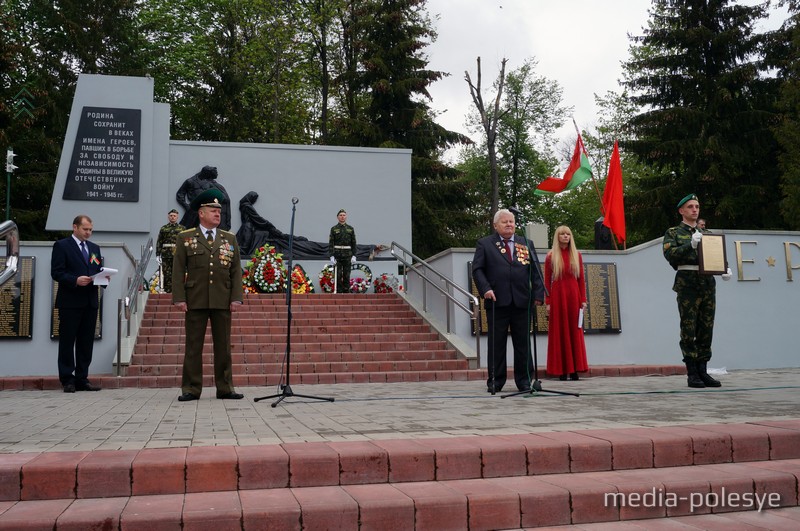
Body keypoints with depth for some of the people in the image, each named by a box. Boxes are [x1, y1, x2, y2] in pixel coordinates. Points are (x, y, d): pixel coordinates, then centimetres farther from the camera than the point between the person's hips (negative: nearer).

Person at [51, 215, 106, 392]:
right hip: (70, 302, -6)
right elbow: (56, 272, -8)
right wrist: (75, 280, -21)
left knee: (86, 342, 7)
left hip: (90, 302, 6)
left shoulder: (94, 248, 19)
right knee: (67, 342, 1)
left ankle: (82, 379, 13)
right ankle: (67, 380, 7)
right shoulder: (61, 246, 0)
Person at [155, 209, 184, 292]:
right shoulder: (163, 228, 11)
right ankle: (167, 291, 7)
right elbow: (159, 243, 9)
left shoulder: (182, 228, 9)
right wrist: (158, 255, 2)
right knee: (167, 274, 1)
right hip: (166, 256, 1)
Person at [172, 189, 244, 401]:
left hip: (223, 301, 2)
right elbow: (178, 270, 1)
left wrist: (236, 297, -3)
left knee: (223, 345, 6)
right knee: (193, 345, 3)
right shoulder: (185, 238, 5)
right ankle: (191, 389, 10)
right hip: (195, 301, -2)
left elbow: (236, 270, 7)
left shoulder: (229, 239, 11)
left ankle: (225, 388, 13)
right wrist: (179, 298, -8)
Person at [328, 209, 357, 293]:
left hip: (347, 255, 1)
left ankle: (346, 292, 7)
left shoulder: (350, 229, 8)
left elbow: (353, 243, 7)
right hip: (337, 255, -1)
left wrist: (354, 256, -2)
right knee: (338, 275, -1)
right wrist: (331, 256, -10)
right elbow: (330, 243, -1)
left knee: (347, 275, 2)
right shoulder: (334, 229, 3)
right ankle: (339, 292, 3)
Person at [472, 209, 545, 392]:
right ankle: (495, 381, 11)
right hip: (497, 301, -2)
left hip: (522, 301, 2)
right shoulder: (485, 244, 8)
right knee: (497, 343, 3)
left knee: (523, 343, 5)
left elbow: (535, 271, 11)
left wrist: (538, 294, 0)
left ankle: (524, 381, 15)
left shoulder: (526, 244, 16)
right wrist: (485, 289, -13)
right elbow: (477, 269, 2)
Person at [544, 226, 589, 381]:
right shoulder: (551, 256, 3)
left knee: (575, 332, 2)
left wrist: (583, 300, 1)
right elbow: (547, 281, 0)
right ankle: (561, 370, 2)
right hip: (557, 295, -2)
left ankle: (574, 370, 7)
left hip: (573, 295, 2)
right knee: (559, 332, -1)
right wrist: (547, 302, -7)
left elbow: (581, 279, 9)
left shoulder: (577, 255, 10)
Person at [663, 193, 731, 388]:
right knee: (689, 331, -4)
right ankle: (692, 374, -1)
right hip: (687, 283, -5)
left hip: (708, 284, 5)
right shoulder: (673, 233, 6)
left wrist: (725, 269, -3)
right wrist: (690, 244, -23)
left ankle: (703, 372, 10)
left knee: (706, 330, 4)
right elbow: (670, 255, -10)